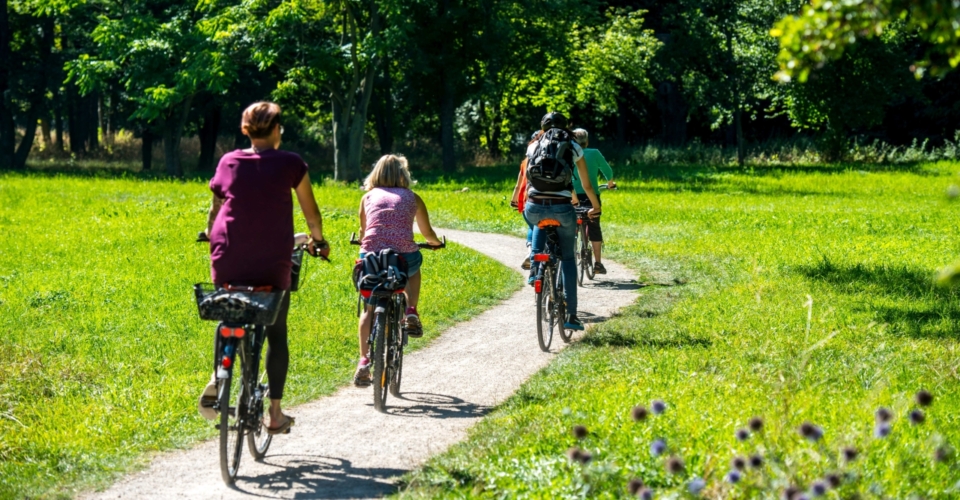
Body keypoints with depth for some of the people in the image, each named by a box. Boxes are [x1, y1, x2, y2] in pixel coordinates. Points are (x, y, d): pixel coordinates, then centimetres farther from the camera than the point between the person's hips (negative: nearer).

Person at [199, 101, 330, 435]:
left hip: (227, 260, 2)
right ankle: (275, 413, 9)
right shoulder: (290, 164, 0)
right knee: (276, 332, 11)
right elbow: (311, 212, 8)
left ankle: (216, 379, -2)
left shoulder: (229, 162, 7)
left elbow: (216, 207, 14)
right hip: (272, 262, -2)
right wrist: (318, 240, 26)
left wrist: (212, 235, 32)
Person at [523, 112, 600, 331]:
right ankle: (571, 315, 7)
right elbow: (587, 185, 16)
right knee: (567, 258, 13)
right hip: (562, 208, -1)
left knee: (539, 222, 39)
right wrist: (596, 207, 32)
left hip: (534, 208, 1)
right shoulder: (573, 148, 11)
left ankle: (535, 267, 21)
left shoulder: (533, 147, 15)